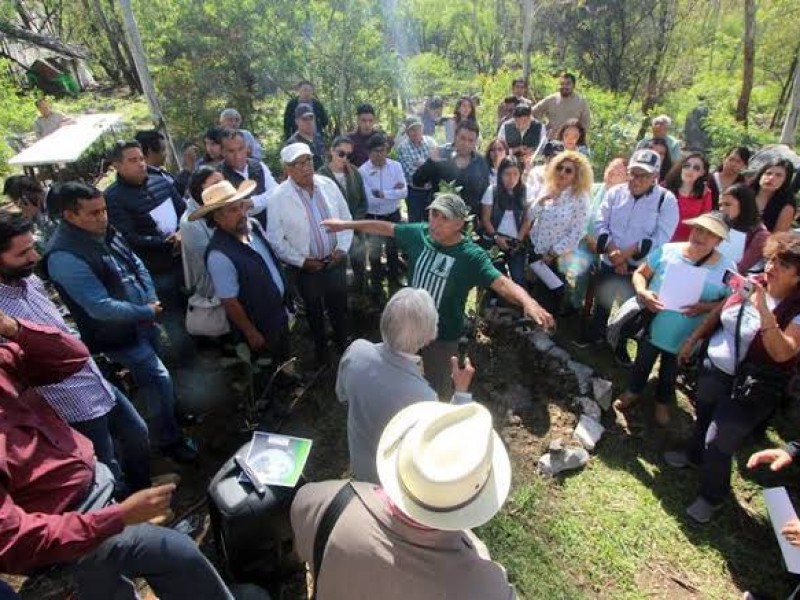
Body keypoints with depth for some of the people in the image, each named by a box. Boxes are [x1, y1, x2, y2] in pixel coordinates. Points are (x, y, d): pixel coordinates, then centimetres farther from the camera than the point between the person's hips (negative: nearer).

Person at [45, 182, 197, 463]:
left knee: (153, 376, 24)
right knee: (159, 380, -2)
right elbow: (101, 307, -29)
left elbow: (136, 264, 8)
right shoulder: (64, 257, -27)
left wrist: (151, 300, -7)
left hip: (142, 321, 8)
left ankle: (172, 415, 48)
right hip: (118, 335, -8)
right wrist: (147, 312, -17)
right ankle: (170, 440, 19)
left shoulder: (103, 231, -2)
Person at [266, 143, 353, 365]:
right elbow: (275, 239, -11)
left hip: (335, 261, 3)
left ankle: (342, 341, 47)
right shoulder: (278, 198, -16)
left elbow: (346, 218, 2)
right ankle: (320, 345, 46)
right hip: (306, 266, -2)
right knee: (314, 309, 19)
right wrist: (302, 261, -14)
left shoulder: (328, 185, -7)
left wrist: (342, 249, -7)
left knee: (339, 305, 19)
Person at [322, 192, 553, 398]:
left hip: (443, 333, -4)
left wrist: (527, 301, -57)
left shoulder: (471, 255, -25)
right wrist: (346, 224, 10)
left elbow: (501, 283, -36)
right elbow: (385, 228, 3)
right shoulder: (419, 233, -11)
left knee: (437, 388, 17)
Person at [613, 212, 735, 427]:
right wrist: (642, 292, -24)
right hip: (652, 326, 0)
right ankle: (633, 391, 49)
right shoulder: (667, 251, -14)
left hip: (685, 337, 0)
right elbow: (640, 273, -4)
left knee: (670, 372, 22)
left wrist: (704, 307, -26)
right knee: (642, 363, 21)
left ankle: (663, 402, 50)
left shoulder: (726, 268, -14)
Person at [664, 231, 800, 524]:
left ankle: (712, 497, 31)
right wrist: (692, 340, 12)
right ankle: (695, 455, 59)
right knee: (703, 419, 28)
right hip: (713, 369, 6)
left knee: (718, 444, 3)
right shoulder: (752, 282, -5)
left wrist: (764, 311, -40)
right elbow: (719, 313, 9)